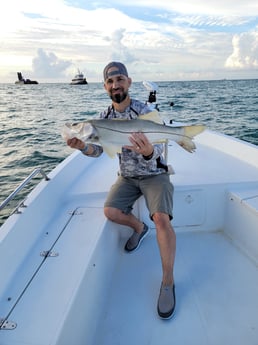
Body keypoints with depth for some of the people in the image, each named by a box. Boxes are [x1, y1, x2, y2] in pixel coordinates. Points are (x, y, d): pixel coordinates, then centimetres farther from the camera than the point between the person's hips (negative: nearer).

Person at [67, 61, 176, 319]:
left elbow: (157, 151, -24)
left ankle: (168, 282, -10)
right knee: (110, 211, -18)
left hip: (154, 174, -4)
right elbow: (97, 150, 1)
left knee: (161, 218, -25)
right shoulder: (105, 117, -1)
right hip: (128, 176, 5)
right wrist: (82, 146, -22)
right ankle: (139, 228, 16)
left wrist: (149, 152, -49)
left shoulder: (143, 112, -16)